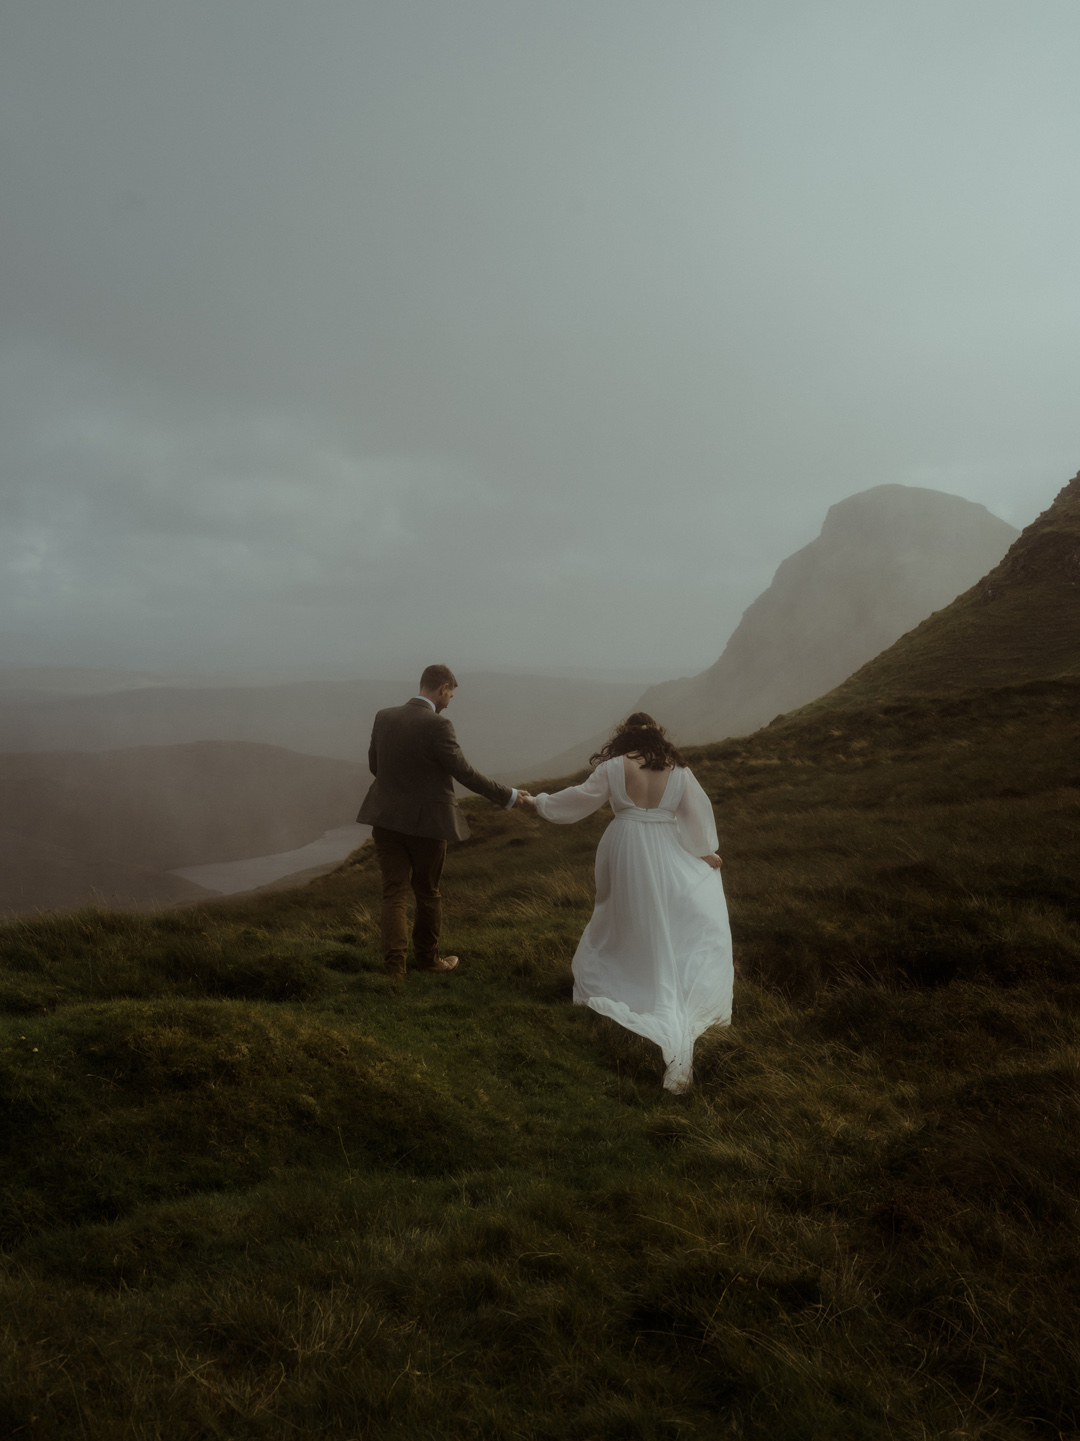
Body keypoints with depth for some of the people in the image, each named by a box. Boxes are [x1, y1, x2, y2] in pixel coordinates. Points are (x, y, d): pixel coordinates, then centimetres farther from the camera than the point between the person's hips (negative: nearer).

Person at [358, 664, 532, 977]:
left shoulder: (384, 718, 1)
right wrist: (508, 796, -8)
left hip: (387, 819, 4)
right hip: (426, 822, -4)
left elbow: (374, 765, 11)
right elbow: (464, 773, -17)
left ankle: (394, 965, -1)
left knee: (394, 893, 7)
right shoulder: (436, 725, -18)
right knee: (427, 893, 15)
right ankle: (426, 957, 31)